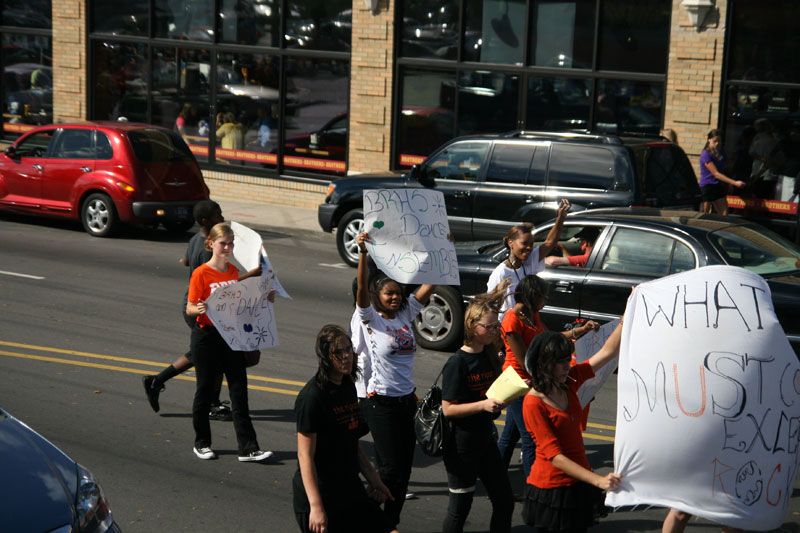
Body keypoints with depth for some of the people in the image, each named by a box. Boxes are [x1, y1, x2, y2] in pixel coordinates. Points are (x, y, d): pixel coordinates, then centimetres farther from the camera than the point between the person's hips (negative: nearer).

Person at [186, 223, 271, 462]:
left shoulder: (232, 271, 7)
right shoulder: (201, 273, -10)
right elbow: (189, 308, -8)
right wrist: (200, 309, -30)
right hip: (206, 336, -5)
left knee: (239, 392, 0)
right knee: (205, 390, 7)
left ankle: (248, 449, -1)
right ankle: (201, 443, 23)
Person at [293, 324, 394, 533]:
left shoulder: (348, 386, 8)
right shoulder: (312, 396, -18)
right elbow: (305, 455, -20)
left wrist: (373, 479, 19)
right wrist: (315, 506, -23)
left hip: (349, 489, 8)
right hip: (320, 492, -8)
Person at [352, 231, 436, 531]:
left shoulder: (405, 314, 6)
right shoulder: (370, 319, -8)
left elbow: (430, 284, 3)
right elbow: (361, 289, -24)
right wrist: (363, 253, -36)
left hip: (407, 400, 6)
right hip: (381, 402, -6)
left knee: (404, 467, 9)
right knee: (390, 468, -5)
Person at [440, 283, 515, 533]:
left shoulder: (489, 355, 4)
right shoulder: (457, 363, -18)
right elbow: (448, 409, -19)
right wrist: (483, 404, -28)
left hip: (485, 438, 8)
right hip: (461, 444, -8)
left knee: (504, 501, 11)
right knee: (460, 506, 3)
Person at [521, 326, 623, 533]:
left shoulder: (568, 382, 2)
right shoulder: (533, 403, -19)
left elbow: (608, 351, 4)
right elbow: (554, 456, -23)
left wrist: (625, 319, -7)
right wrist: (598, 480, -29)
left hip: (579, 482, 7)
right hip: (552, 487, -7)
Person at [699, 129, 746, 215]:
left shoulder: (721, 154, 9)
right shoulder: (706, 155, -15)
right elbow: (716, 174, -21)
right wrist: (734, 183, -27)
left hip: (719, 187, 7)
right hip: (707, 187, -7)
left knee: (724, 215, 0)